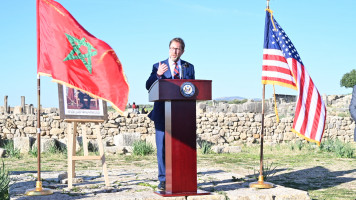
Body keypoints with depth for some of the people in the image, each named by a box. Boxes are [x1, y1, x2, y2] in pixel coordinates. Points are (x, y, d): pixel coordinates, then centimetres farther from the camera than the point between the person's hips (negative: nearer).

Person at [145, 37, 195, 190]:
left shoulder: (188, 67, 15)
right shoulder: (158, 66, 9)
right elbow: (148, 86, -3)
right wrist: (158, 75, -21)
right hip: (163, 113, -1)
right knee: (162, 146, -1)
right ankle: (163, 179, 7)